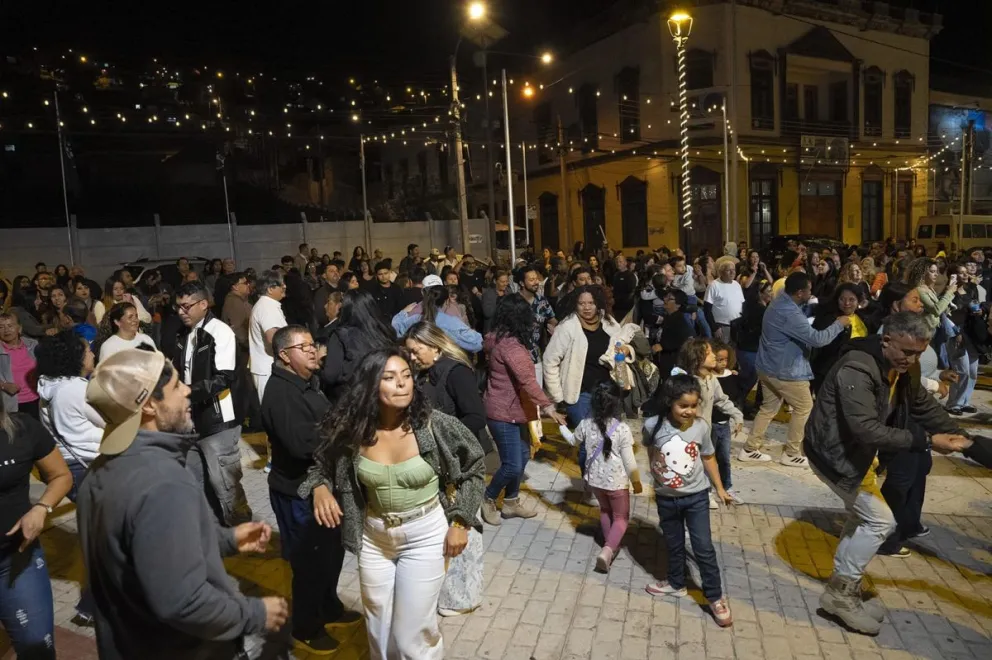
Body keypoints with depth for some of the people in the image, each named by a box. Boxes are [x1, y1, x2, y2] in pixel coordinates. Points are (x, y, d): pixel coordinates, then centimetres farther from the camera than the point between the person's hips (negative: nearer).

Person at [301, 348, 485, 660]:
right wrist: (320, 488, -16)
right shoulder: (353, 431, -12)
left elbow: (474, 467, -6)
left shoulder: (435, 425, -19)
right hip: (374, 537, 3)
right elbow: (323, 464, 6)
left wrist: (460, 522, -9)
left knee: (413, 632, 3)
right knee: (378, 630, 21)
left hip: (425, 535, -3)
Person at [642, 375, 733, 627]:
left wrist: (719, 488, 7)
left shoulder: (701, 427, -15)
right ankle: (676, 584, 42)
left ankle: (716, 597, 19)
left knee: (704, 548, 3)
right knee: (674, 545, 20)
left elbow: (708, 458, 1)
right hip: (666, 497, 1)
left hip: (696, 496, -1)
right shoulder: (653, 425, -19)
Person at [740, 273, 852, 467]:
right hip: (784, 370, -10)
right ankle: (791, 454, 15)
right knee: (804, 407, 6)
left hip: (768, 366, 10)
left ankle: (749, 449, 19)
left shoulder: (779, 303, 7)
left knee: (769, 408, 17)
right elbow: (816, 339, -27)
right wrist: (839, 324, -13)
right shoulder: (789, 313, -27)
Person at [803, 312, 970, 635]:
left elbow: (924, 404, 7)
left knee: (863, 516, 19)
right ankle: (839, 593, 6)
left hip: (855, 451, 10)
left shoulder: (904, 368, -1)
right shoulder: (857, 369, -31)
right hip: (833, 452, -10)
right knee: (879, 520, -6)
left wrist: (957, 434, -9)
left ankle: (844, 588, 33)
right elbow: (867, 429, -36)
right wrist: (926, 440, -34)